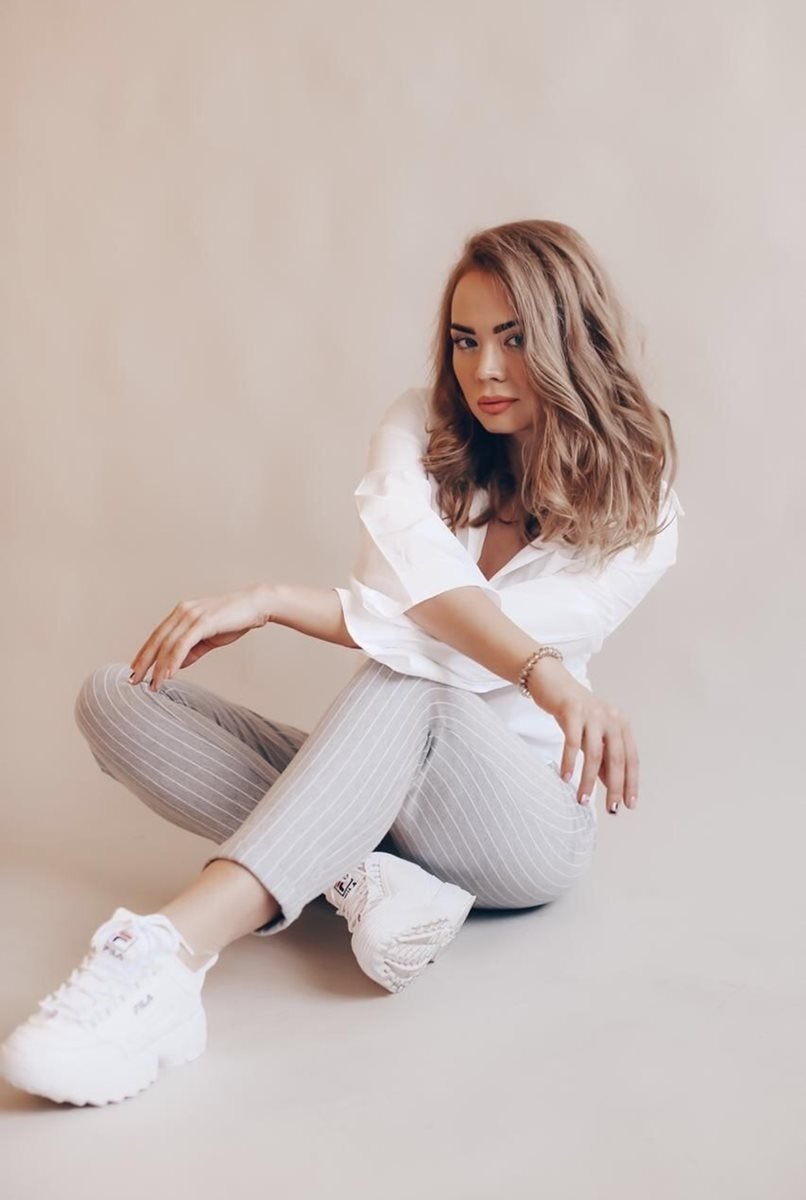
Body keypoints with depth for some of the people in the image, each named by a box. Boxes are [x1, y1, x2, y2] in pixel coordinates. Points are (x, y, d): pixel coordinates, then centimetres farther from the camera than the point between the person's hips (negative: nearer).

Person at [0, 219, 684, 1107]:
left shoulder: (636, 514, -5)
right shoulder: (419, 429, 4)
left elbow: (472, 659, -20)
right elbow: (425, 585, -19)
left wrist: (276, 601, -25)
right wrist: (549, 677, -38)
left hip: (526, 821, -4)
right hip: (376, 787, 4)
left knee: (410, 676, -37)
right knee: (114, 695, -13)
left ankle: (171, 952, -52)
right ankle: (363, 878, -30)